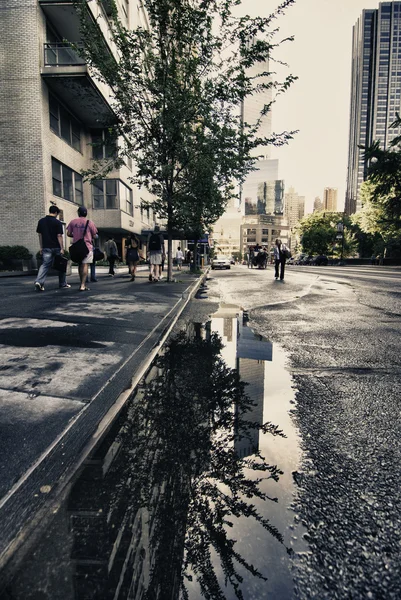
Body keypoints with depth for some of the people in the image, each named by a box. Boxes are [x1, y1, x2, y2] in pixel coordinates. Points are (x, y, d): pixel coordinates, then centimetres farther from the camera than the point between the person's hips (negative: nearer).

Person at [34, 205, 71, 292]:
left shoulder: (41, 221, 8)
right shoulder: (57, 222, -7)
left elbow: (39, 235, 11)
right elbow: (59, 236, -11)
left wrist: (41, 247, 16)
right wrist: (62, 248, -9)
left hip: (46, 247, 3)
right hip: (56, 247, -3)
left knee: (45, 264, 2)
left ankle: (39, 282, -17)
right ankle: (63, 284, 19)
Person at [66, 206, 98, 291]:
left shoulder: (73, 222, 4)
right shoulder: (90, 222, -3)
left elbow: (68, 234, 3)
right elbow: (94, 236, -2)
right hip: (87, 246, -3)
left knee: (80, 264, 16)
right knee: (85, 265, -6)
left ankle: (82, 283, 24)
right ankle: (83, 285, -13)